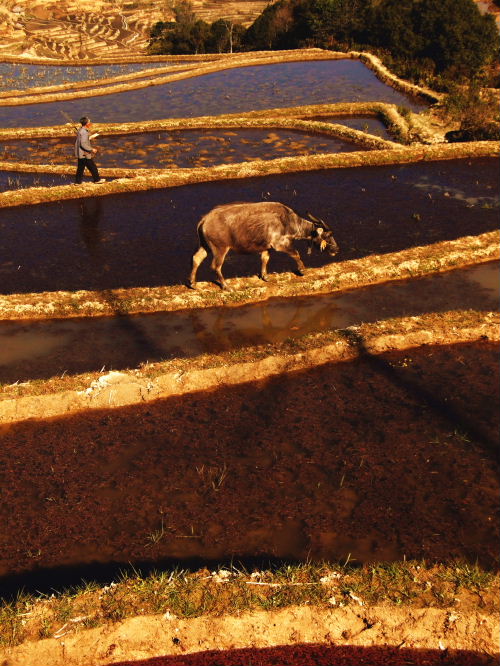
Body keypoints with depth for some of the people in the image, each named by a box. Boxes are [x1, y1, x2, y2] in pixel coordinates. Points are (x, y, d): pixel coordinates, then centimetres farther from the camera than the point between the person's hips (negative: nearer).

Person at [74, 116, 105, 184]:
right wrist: (91, 149, -18)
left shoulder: (80, 130, 10)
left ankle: (77, 181, 17)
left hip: (80, 153, 9)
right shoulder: (84, 132, -21)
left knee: (80, 167, 14)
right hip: (84, 154, -9)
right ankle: (97, 179, 17)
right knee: (92, 167, 5)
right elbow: (83, 144, -25)